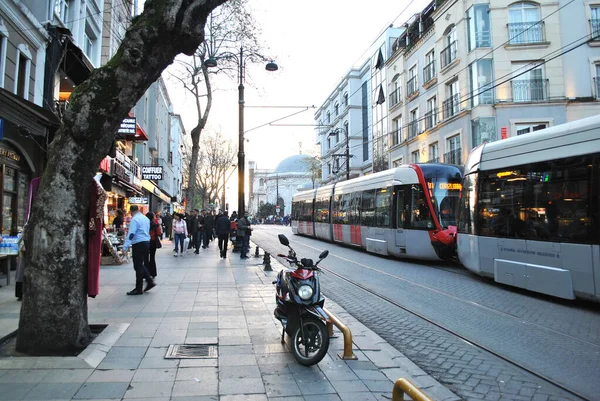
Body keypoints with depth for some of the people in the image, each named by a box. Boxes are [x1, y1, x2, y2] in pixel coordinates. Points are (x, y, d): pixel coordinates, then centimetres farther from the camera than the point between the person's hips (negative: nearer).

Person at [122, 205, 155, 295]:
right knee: (141, 265, 20)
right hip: (147, 242, 9)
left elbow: (131, 234, -21)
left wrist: (125, 246, -25)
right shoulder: (146, 218, 14)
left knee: (138, 266, -1)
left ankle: (138, 289, 4)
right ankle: (150, 282, 15)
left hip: (138, 244, -9)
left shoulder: (134, 219, -12)